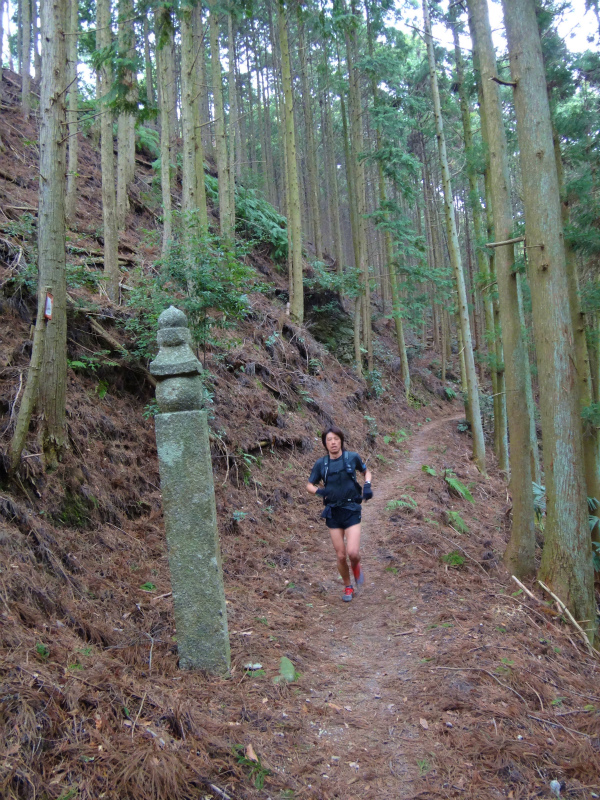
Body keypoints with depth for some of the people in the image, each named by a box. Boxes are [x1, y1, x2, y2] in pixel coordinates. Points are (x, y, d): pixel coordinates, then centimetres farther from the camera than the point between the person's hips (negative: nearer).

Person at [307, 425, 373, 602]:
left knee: (353, 552, -15)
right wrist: (319, 491, -14)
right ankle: (348, 587, 29)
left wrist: (367, 485, -5)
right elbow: (309, 485, 8)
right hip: (333, 513, 2)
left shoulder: (352, 457, -4)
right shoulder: (321, 464, -1)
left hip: (351, 510, -2)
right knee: (341, 556, 6)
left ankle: (356, 566, 22)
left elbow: (366, 471, 14)